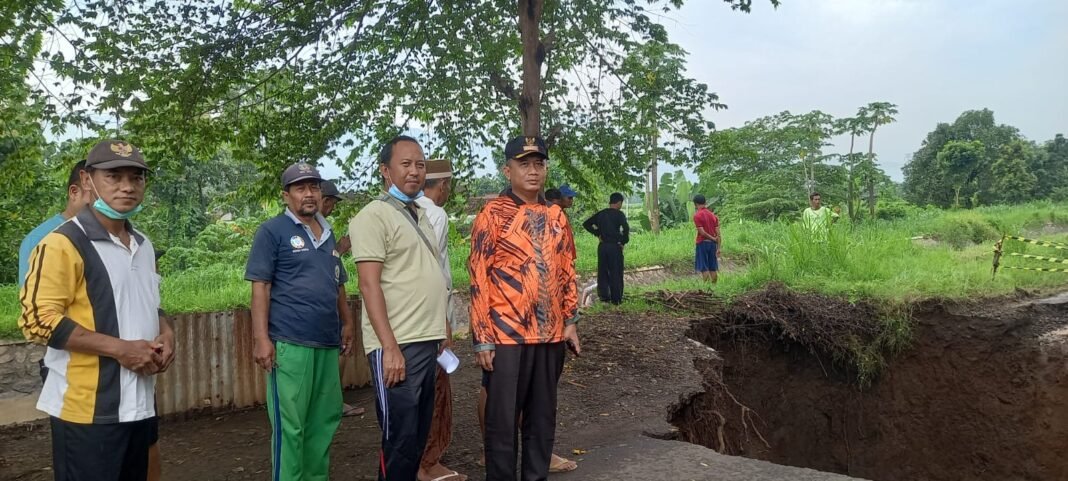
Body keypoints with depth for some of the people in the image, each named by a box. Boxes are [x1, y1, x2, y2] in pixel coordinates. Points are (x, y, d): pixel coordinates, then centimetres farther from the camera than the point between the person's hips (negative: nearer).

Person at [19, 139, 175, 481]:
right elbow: (37, 319, -17)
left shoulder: (143, 245, 13)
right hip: (87, 411, -7)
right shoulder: (64, 243, -12)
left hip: (140, 404, 8)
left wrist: (165, 333, 2)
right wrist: (120, 348, -19)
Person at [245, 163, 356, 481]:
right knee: (290, 425, -1)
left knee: (324, 420, 12)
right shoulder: (273, 231, -2)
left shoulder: (328, 233, 17)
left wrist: (347, 323, 18)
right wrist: (261, 338, -14)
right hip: (290, 343, -6)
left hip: (327, 343, 7)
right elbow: (260, 287, -7)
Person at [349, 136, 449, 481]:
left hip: (427, 342, 8)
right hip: (397, 346, -8)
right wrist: (390, 347, -21)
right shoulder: (374, 216, -10)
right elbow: (369, 285, -16)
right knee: (400, 440, -1)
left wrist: (442, 328, 17)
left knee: (419, 436, 15)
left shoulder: (421, 216, 16)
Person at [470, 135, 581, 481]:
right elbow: (479, 279, -9)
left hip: (551, 335, 5)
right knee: (502, 421, 5)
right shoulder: (492, 215, -7)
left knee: (542, 418, 15)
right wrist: (482, 338, -12)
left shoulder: (556, 217, 10)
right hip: (507, 337, -5)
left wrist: (570, 321, 10)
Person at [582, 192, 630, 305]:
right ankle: (616, 298, 7)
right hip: (615, 246, -5)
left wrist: (597, 234, 8)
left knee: (602, 271, 13)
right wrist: (624, 241, -7)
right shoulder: (619, 214, -8)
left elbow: (586, 224, 8)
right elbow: (626, 228, -22)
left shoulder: (601, 214, 7)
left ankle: (603, 296, 15)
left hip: (602, 246, 5)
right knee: (616, 273, 4)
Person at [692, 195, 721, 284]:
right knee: (713, 268, 9)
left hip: (702, 243, -5)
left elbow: (702, 232, -17)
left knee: (704, 268, -2)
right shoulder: (712, 215, 8)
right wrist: (718, 248, 5)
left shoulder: (697, 215, -9)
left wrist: (713, 239, -5)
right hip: (712, 243, 5)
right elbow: (718, 233, 4)